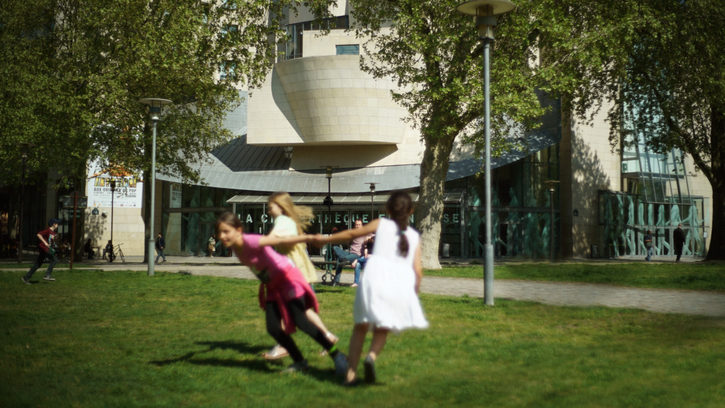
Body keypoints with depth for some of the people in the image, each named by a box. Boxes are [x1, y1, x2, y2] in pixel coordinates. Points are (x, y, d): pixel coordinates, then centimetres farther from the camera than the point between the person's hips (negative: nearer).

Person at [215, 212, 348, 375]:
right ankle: (299, 362, 18)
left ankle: (337, 356, -3)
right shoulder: (233, 246, -6)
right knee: (273, 328, -1)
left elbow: (281, 241, -42)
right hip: (272, 285, 8)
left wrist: (308, 238, -55)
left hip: (287, 277, -8)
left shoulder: (251, 241, -29)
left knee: (300, 321, -16)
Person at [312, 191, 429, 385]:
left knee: (361, 325, 14)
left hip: (375, 276, -1)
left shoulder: (381, 224, 15)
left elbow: (351, 234, 21)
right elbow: (418, 269, 10)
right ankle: (372, 356, -11)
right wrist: (415, 293, 22)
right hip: (401, 285, 1)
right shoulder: (415, 236, 18)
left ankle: (351, 372, 5)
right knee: (382, 329, 19)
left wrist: (325, 239, 33)